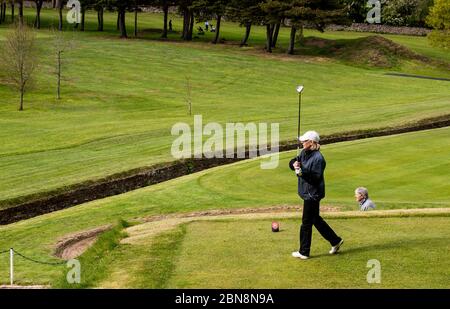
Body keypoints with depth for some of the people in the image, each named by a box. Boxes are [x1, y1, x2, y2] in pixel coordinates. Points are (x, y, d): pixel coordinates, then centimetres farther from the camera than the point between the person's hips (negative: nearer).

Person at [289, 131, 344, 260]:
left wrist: (301, 172, -31)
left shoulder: (318, 158, -21)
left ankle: (304, 252, 12)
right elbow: (292, 162, 9)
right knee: (315, 219, 20)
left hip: (312, 194, -10)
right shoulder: (304, 153, 6)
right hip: (307, 192, 10)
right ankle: (335, 241, 32)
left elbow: (316, 177, -23)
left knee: (307, 222, 1)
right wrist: (294, 164, -13)